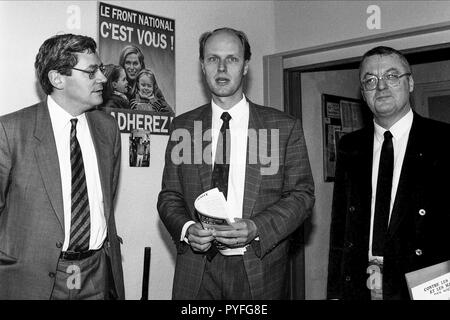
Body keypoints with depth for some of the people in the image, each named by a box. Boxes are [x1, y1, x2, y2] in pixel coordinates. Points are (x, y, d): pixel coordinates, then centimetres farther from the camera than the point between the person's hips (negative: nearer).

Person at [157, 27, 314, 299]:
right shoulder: (183, 127, 4)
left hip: (260, 270, -1)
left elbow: (301, 194, -3)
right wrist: (186, 228, -14)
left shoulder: (285, 127, -1)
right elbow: (169, 196, 6)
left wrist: (256, 228, -17)